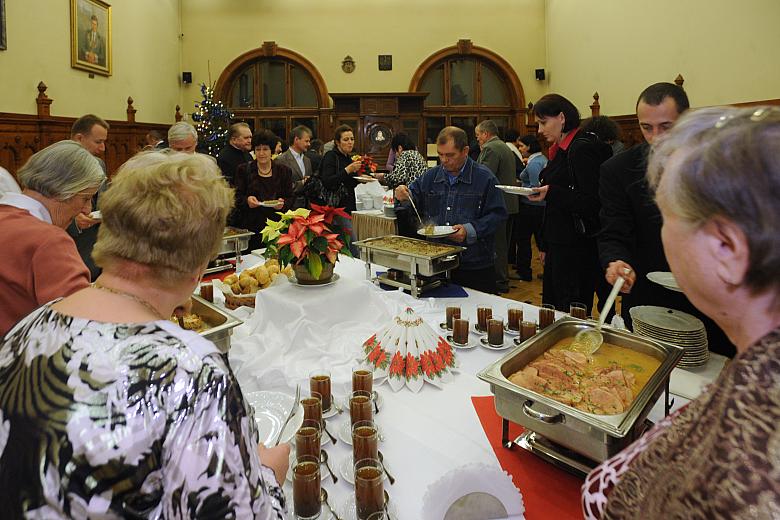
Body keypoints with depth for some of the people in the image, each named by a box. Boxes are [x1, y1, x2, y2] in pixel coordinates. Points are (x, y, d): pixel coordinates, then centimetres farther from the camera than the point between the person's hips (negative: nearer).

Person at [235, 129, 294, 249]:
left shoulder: (284, 171, 10)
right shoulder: (244, 170, 9)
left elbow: (290, 199, 9)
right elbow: (237, 198, 6)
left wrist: (283, 203, -12)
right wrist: (247, 200, -15)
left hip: (277, 226, 0)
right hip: (251, 227, 0)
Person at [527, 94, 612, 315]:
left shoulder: (582, 149, -13)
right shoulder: (560, 150, 15)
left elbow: (592, 203, -18)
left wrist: (551, 193, -26)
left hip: (577, 248, -9)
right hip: (558, 245, 9)